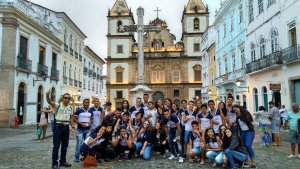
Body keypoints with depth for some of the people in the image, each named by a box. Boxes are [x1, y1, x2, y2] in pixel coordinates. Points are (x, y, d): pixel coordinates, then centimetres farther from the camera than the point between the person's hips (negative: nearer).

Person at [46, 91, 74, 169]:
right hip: (58, 126, -5)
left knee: (65, 145, 13)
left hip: (66, 127, 6)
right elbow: (50, 102, -24)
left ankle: (63, 161, 26)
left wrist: (72, 125, 3)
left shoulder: (70, 108, 11)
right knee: (56, 145, -2)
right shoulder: (57, 106, -6)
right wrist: (47, 95, -44)